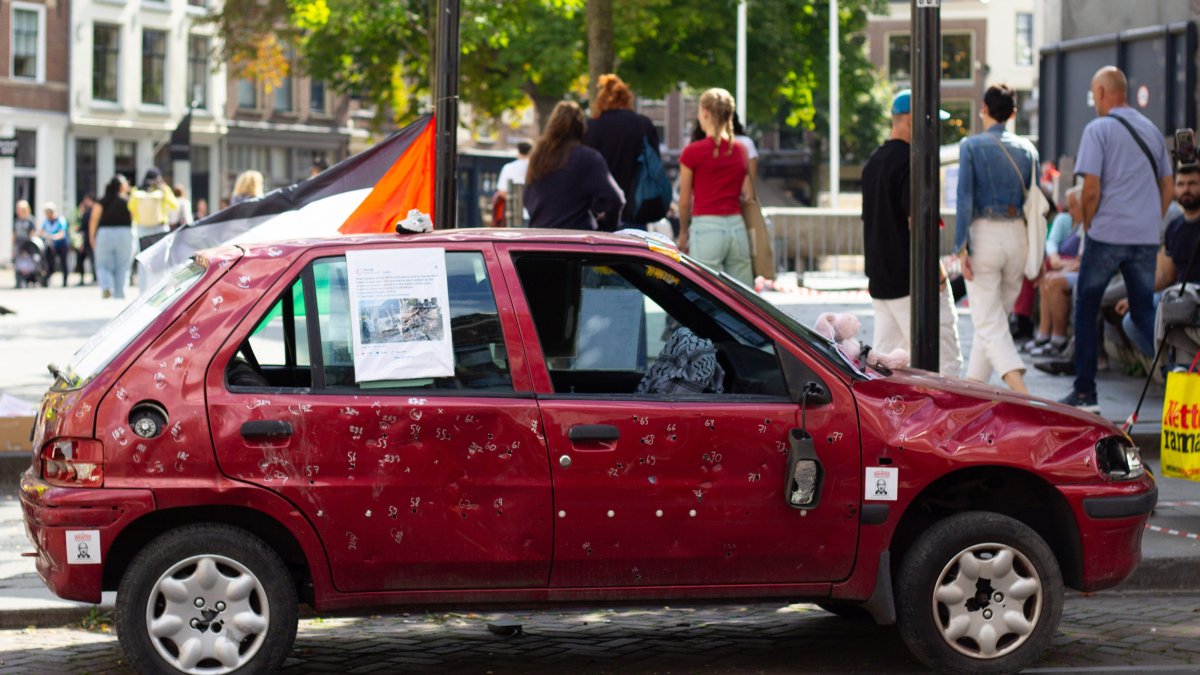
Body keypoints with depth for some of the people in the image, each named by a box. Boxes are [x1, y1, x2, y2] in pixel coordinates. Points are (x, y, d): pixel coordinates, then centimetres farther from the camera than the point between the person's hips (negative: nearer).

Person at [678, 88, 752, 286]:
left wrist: (683, 232, 17)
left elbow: (685, 201, 2)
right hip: (737, 227, 4)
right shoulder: (741, 151, 8)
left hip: (706, 227, -4)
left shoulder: (693, 152, -5)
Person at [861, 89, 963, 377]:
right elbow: (916, 220, -19)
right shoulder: (910, 160, -14)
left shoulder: (873, 162, 15)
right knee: (944, 363, -7)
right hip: (911, 277, -9)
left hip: (880, 281, 9)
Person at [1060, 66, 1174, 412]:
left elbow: (1091, 189, -12)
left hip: (1108, 233, -5)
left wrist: (1088, 227, 2)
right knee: (1144, 312, 12)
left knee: (1086, 310, 7)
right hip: (1147, 237, 5)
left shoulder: (1098, 129, -6)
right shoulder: (1151, 129, 14)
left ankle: (1085, 392, 6)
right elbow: (1168, 188, 16)